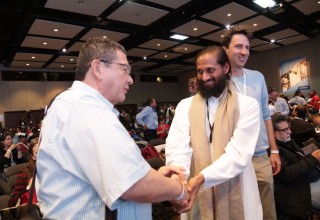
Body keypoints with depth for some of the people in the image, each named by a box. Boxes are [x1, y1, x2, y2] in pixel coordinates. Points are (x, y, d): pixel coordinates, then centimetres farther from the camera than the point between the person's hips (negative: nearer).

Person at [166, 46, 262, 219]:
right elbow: (177, 146, -13)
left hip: (236, 197, -1)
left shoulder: (247, 105, -6)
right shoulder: (185, 106, 1)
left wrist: (201, 178, -30)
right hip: (198, 197, 2)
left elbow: (238, 153, -17)